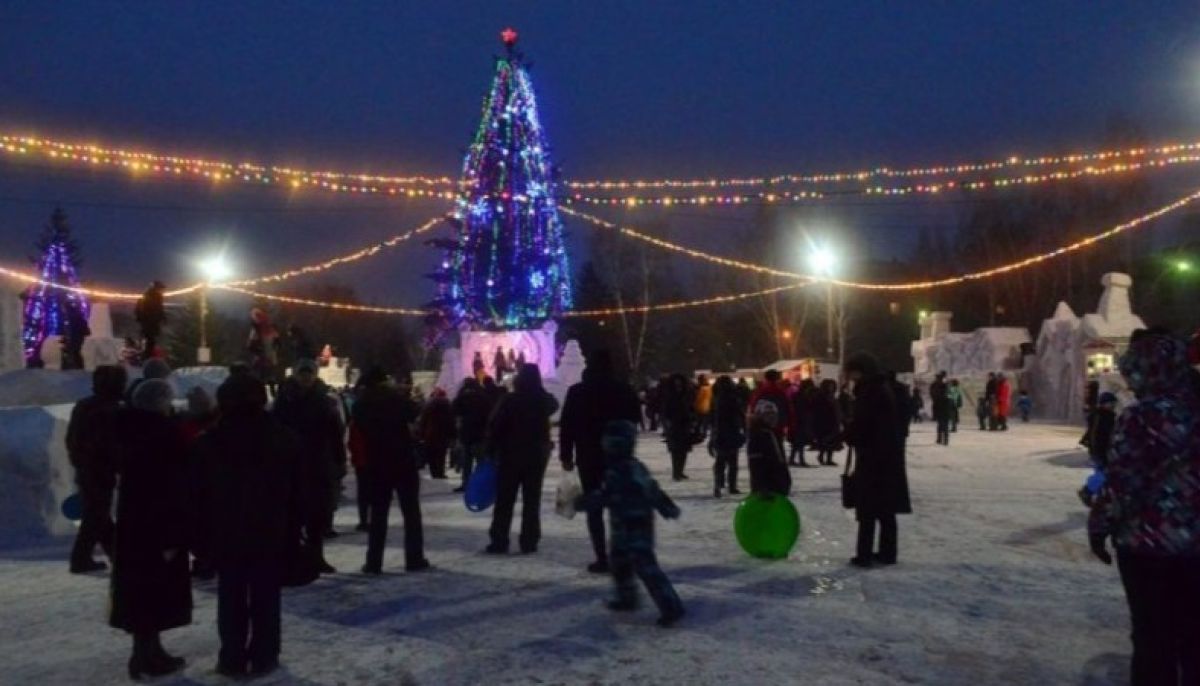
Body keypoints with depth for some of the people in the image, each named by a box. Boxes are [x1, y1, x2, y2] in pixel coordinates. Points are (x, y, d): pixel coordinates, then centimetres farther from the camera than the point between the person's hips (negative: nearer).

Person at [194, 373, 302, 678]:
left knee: (231, 600, 9)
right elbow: (298, 490, 2)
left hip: (226, 535, 0)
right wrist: (293, 526, 8)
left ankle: (233, 659, 11)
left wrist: (205, 532, 6)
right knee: (266, 599, 6)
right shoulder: (285, 438, 0)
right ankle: (263, 658, 10)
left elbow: (201, 493, 0)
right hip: (273, 534, 0)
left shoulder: (209, 441, -1)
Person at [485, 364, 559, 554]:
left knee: (504, 501, 4)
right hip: (537, 456, 3)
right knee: (532, 500, 8)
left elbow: (494, 427, -12)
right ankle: (529, 542, 6)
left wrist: (491, 450, -4)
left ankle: (499, 541, 2)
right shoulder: (545, 400, -1)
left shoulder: (509, 400, -12)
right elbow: (554, 405, 24)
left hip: (510, 455, -2)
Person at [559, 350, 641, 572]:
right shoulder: (625, 390, -1)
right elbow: (635, 418, 9)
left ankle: (602, 558, -1)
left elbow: (566, 426, -6)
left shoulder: (577, 391, -5)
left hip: (588, 456, -2)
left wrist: (566, 455, 0)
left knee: (594, 508, 4)